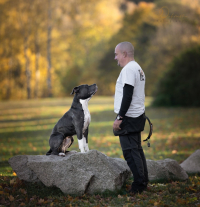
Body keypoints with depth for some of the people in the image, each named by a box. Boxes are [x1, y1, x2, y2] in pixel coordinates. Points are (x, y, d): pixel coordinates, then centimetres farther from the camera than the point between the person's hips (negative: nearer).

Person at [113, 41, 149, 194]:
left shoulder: (128, 69, -15)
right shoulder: (138, 69, 18)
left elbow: (127, 96, -22)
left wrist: (120, 117, -20)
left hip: (128, 118, -11)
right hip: (137, 116, 11)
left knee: (130, 151, -10)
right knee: (136, 149, 15)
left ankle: (139, 184, -10)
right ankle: (143, 182, 18)